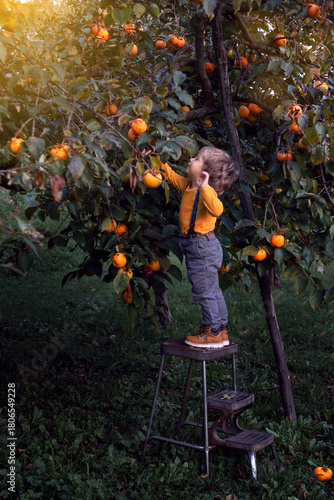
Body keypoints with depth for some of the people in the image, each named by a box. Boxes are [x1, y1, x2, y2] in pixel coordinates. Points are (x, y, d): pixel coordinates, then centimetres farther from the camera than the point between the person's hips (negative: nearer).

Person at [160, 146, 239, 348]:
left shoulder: (206, 192, -22)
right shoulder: (188, 185, 7)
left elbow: (217, 209, -41)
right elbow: (172, 176, 24)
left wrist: (204, 187, -45)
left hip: (202, 247, -10)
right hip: (199, 247, 10)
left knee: (204, 292, -1)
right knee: (212, 291, 17)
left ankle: (214, 333, 10)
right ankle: (220, 330, 28)